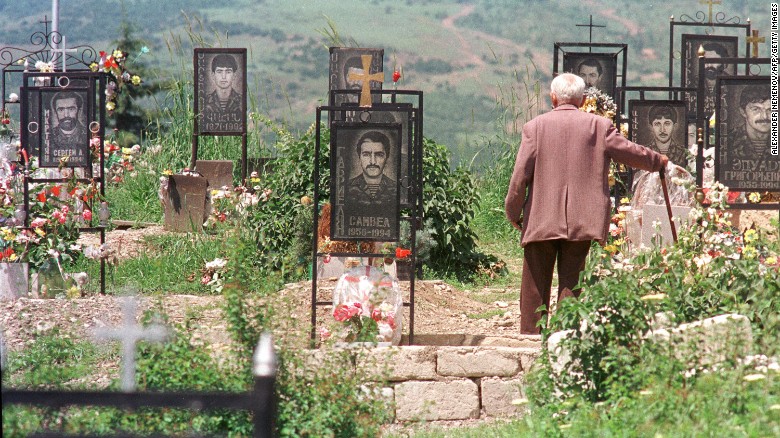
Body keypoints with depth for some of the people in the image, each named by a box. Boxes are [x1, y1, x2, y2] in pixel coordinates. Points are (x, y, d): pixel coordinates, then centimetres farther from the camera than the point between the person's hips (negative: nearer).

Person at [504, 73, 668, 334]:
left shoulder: (535, 127, -1)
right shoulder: (600, 126, 1)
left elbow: (520, 175, -4)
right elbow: (630, 152, 10)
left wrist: (513, 214, 6)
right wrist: (658, 161, 30)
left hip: (540, 221, -1)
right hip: (581, 222, 1)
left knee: (535, 287, 7)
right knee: (571, 283, 4)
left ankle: (530, 336, 8)